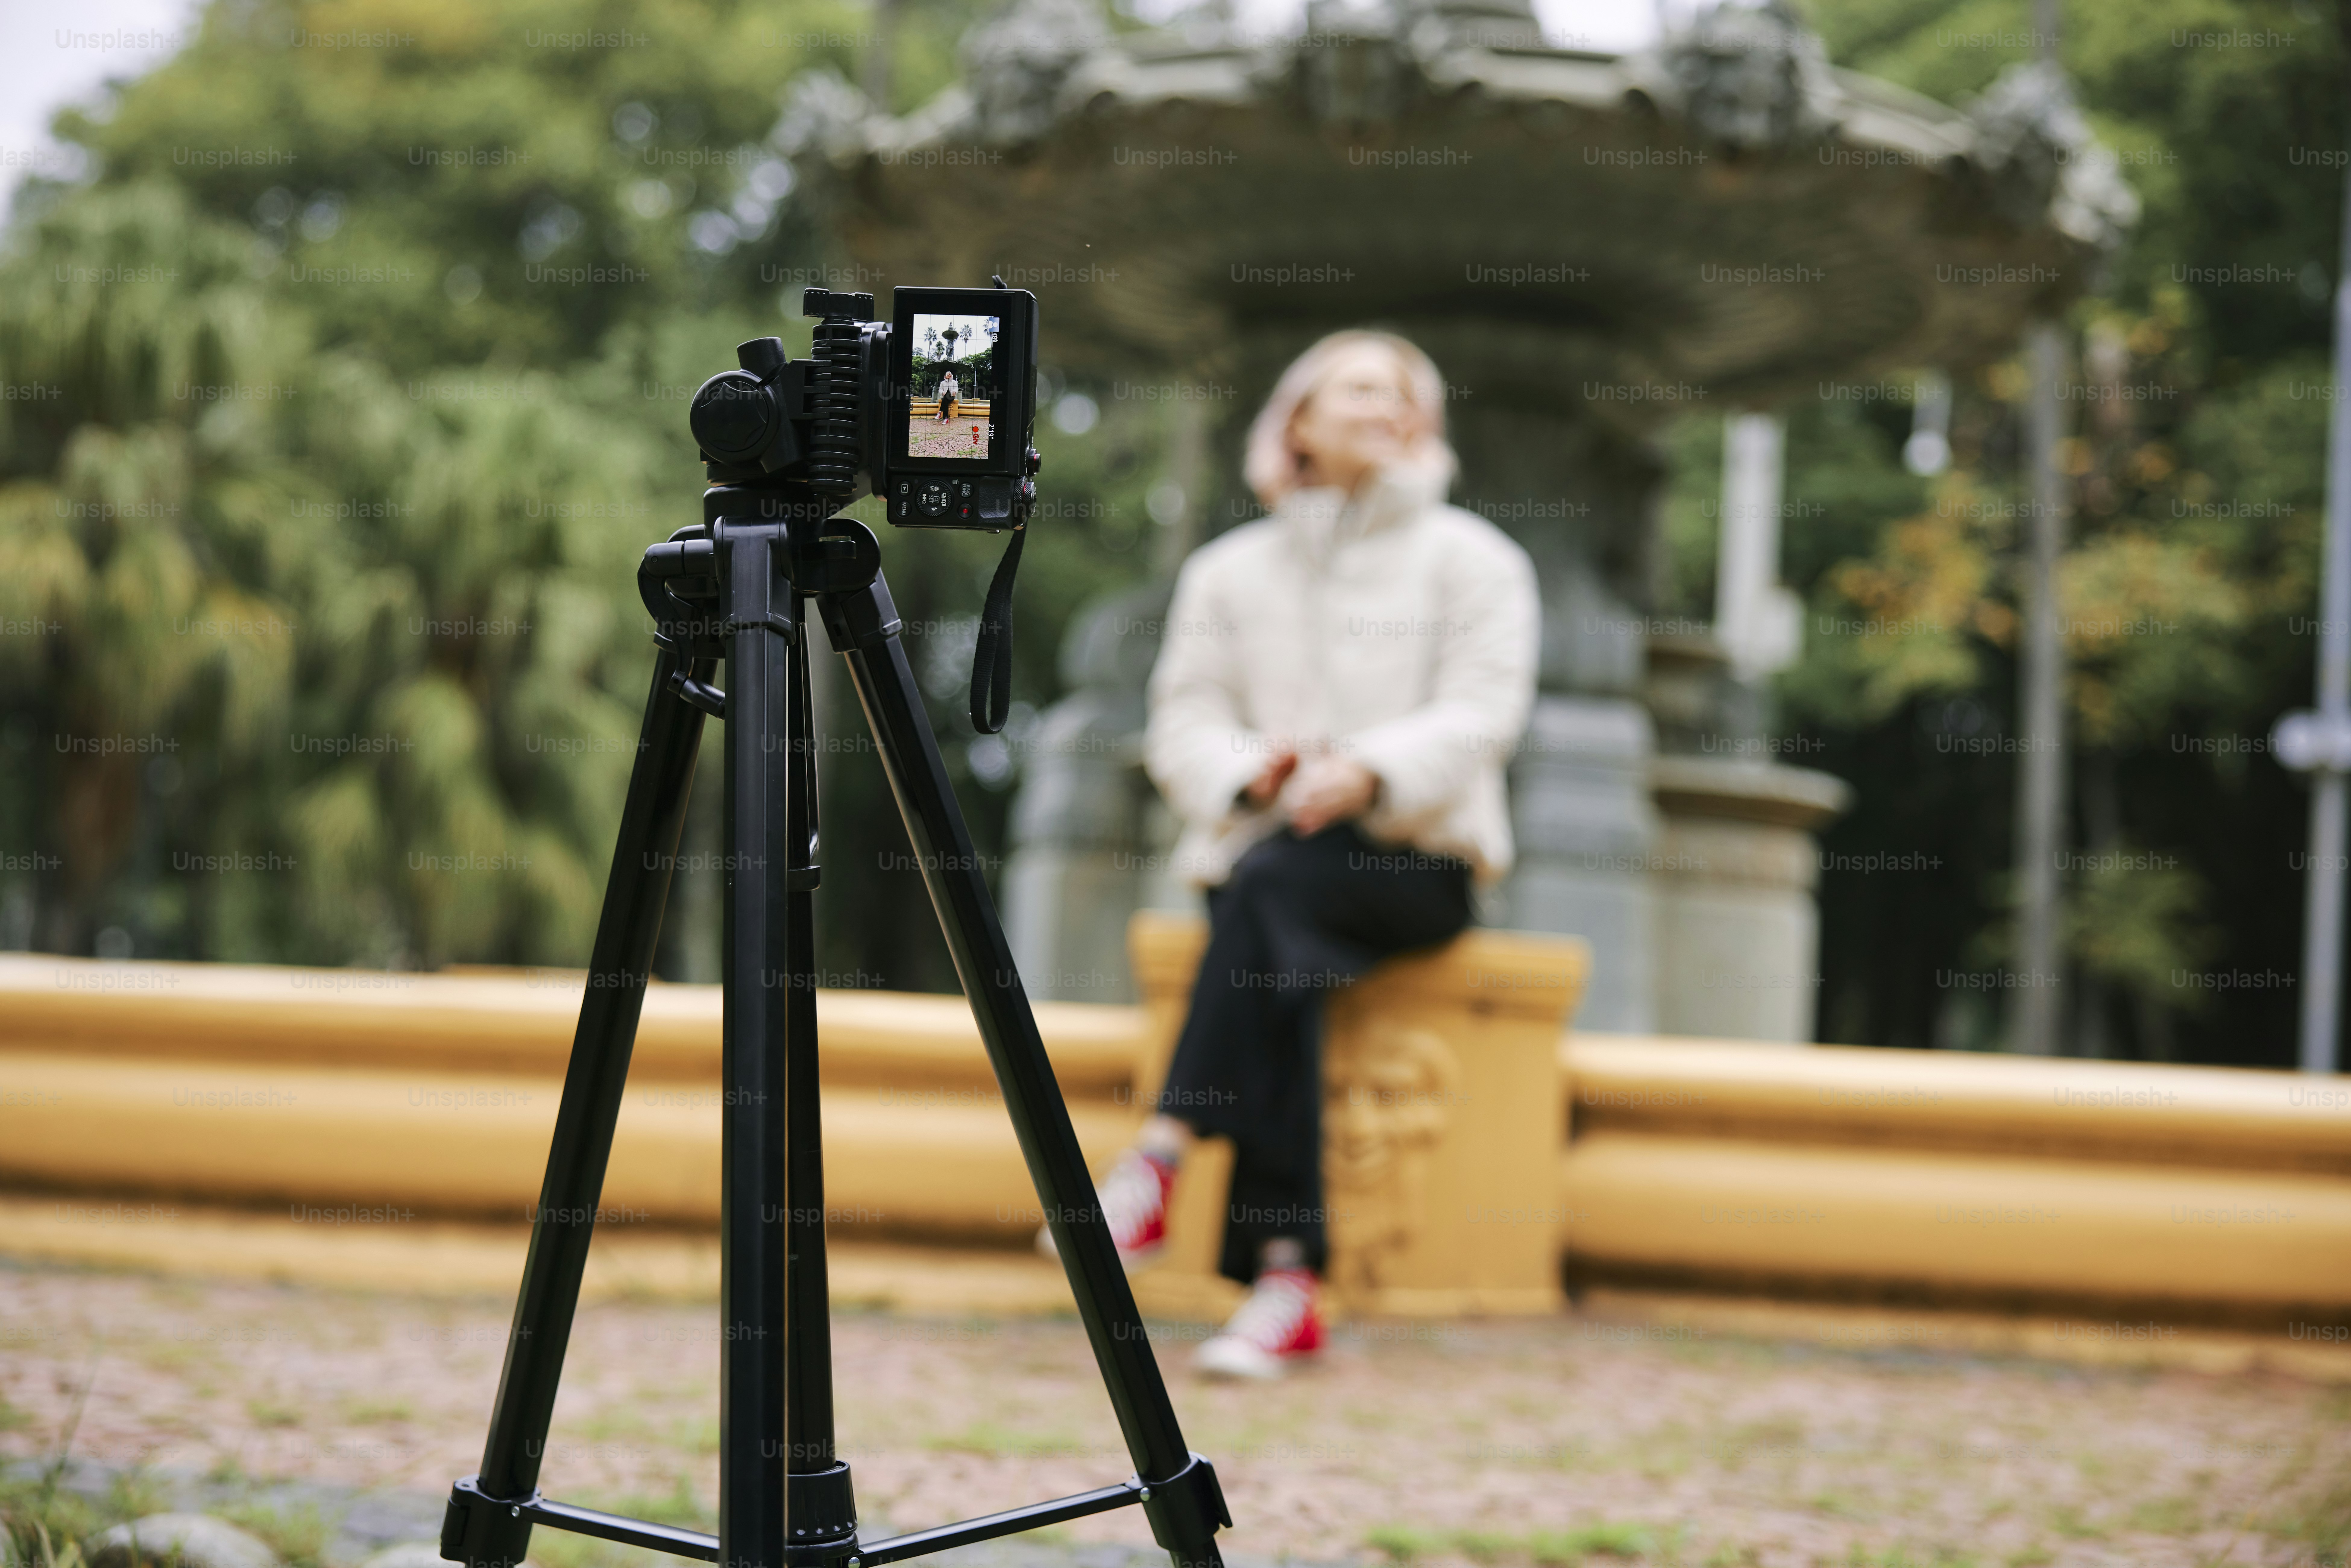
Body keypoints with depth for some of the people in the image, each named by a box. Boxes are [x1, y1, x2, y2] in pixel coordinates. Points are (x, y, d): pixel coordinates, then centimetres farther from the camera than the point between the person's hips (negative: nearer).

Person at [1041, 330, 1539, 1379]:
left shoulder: (1473, 558, 11)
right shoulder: (1228, 571, 20)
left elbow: (1481, 713, -3)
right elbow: (1182, 725, 10)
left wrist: (1370, 773, -22)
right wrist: (1251, 772, -14)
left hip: (1415, 858, -2)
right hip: (1262, 854, 2)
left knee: (1272, 885, -35)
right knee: (1278, 960, -32)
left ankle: (1158, 1162, -42)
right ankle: (1286, 1278, -40)